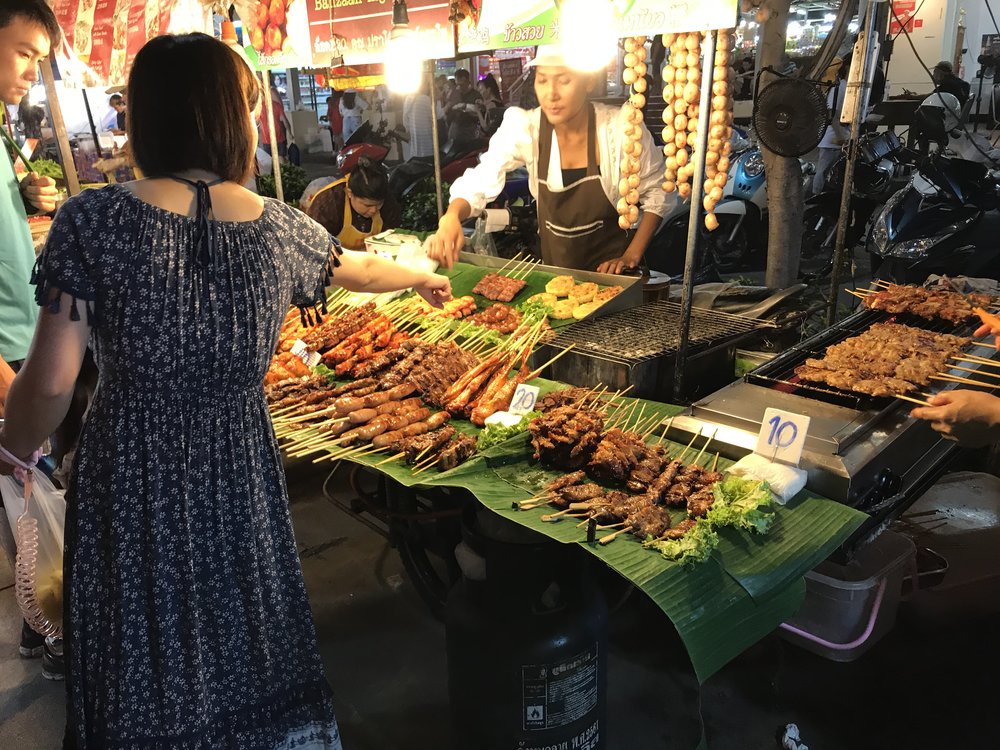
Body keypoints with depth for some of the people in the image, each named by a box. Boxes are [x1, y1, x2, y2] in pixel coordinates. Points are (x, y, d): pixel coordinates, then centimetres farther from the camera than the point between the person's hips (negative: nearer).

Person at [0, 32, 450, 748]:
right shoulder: (281, 228, -5)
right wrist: (427, 278, 36)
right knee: (243, 644, 22)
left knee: (145, 677, 18)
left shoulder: (93, 220, -12)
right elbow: (364, 268, 15)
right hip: (240, 474, 2)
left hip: (131, 480, -1)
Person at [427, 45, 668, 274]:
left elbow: (656, 191, -4)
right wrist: (451, 216, -42)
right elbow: (479, 182, -21)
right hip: (552, 264, 3)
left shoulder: (621, 127, -16)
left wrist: (632, 256, -10)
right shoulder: (525, 128, -13)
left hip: (609, 267, -3)